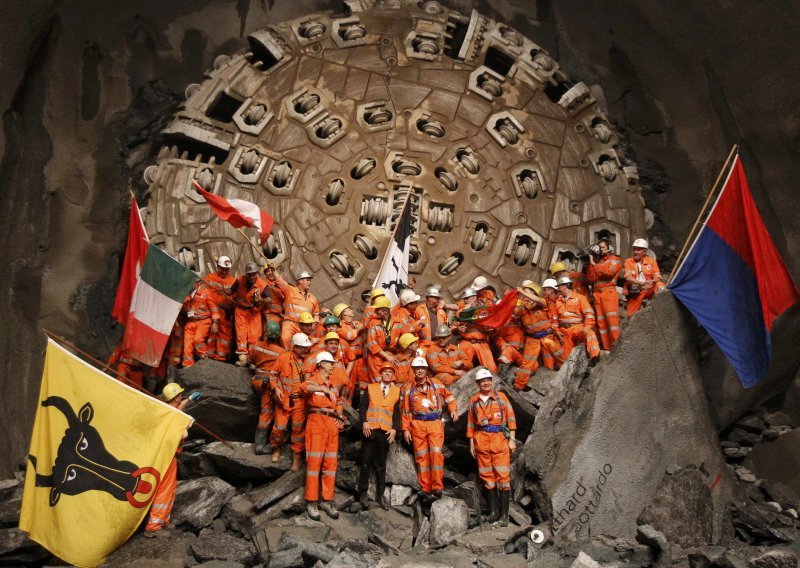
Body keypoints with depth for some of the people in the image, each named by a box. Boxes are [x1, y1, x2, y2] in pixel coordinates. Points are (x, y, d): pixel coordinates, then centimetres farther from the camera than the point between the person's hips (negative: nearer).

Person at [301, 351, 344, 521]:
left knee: (331, 462, 4)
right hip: (317, 421, -6)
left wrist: (340, 417, 7)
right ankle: (311, 502, -2)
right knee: (314, 461, -7)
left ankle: (327, 500, 11)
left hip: (332, 424, 6)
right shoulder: (313, 380, 0)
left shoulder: (332, 385, 22)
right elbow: (304, 387, -24)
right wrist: (325, 389, -37)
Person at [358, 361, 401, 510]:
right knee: (366, 463, 0)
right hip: (370, 429, -1)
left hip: (386, 431, 1)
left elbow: (397, 412, 8)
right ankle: (363, 493, 8)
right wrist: (364, 422, -10)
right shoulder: (370, 388, 11)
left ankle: (380, 494, 13)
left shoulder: (397, 391, 12)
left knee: (381, 464, 7)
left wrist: (395, 429, -4)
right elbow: (362, 406, 4)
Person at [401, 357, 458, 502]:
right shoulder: (408, 388, 10)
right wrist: (406, 429, 5)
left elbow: (448, 396, 22)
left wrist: (453, 410, 5)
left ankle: (437, 487, -8)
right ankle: (425, 489, 7)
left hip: (435, 423, -1)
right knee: (421, 456, 1)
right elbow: (405, 410, 9)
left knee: (436, 453, -13)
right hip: (417, 424, 1)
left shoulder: (436, 384, 11)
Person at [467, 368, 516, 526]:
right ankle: (493, 511, 18)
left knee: (503, 475, -5)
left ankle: (504, 514, 1)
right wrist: (471, 443, 10)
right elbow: (471, 423, 13)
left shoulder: (500, 397, 2)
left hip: (500, 438, -3)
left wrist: (512, 439, -2)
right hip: (481, 441, 3)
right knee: (487, 476, 8)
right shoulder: (473, 401, 9)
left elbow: (511, 418, 2)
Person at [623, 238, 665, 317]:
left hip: (649, 290, 0)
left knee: (659, 285, -28)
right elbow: (628, 278, -14)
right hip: (634, 293, 0)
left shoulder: (651, 261, 6)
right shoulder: (628, 262, 2)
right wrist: (642, 283, -32)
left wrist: (653, 281, -32)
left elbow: (657, 276, -6)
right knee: (632, 315, -6)